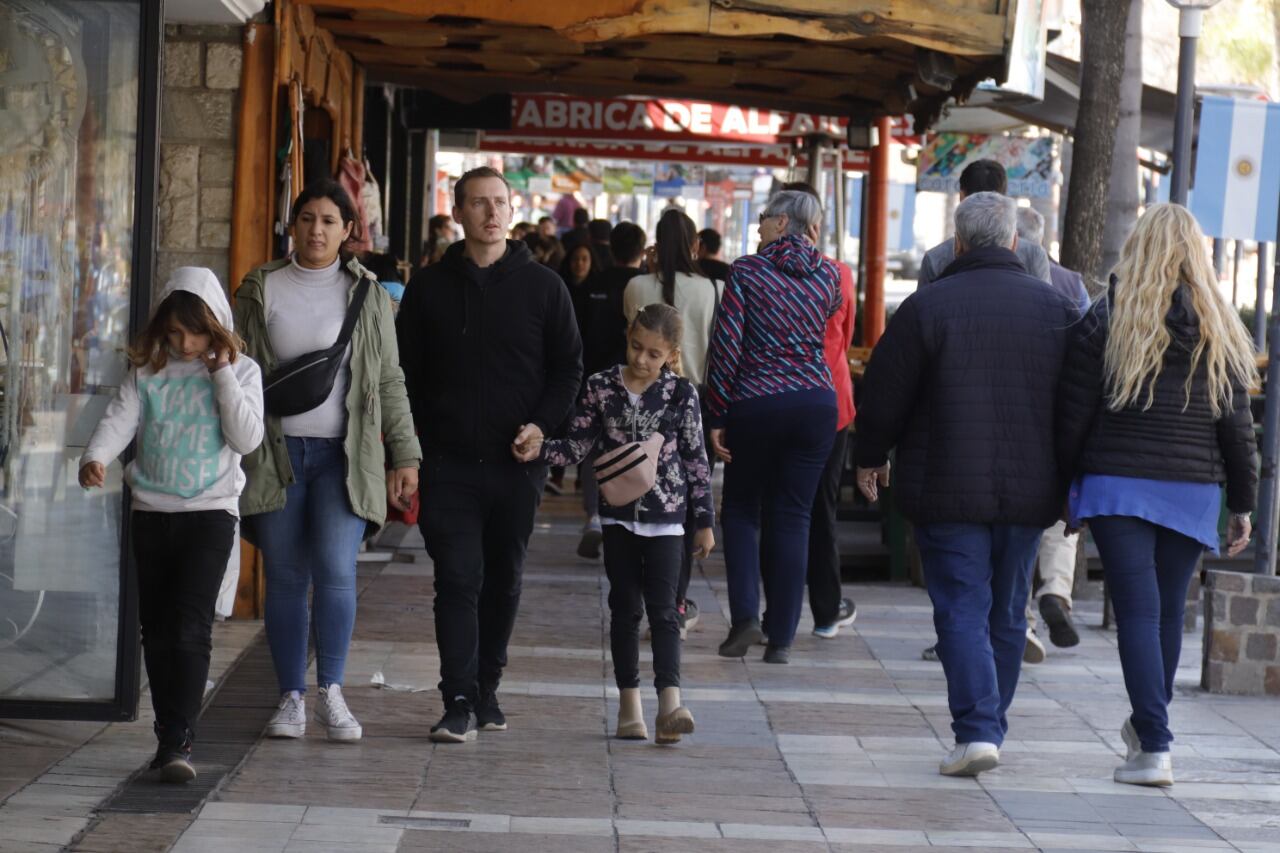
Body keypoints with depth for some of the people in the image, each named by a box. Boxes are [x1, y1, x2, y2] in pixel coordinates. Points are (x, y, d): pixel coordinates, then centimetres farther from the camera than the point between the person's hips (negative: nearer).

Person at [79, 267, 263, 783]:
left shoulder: (240, 372, 2)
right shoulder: (147, 373, 6)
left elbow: (247, 438, -8)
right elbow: (118, 421, -7)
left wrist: (223, 375, -10)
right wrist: (95, 459, -26)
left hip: (210, 512, -3)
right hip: (151, 513, 3)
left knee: (191, 625, -14)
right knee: (157, 629, 8)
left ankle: (178, 741, -16)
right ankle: (169, 736, 18)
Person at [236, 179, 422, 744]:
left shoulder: (368, 296, 7)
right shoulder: (261, 290, 7)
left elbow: (390, 384, 9)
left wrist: (405, 456, 3)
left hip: (344, 454, -1)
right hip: (276, 453, 1)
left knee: (336, 571, -14)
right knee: (285, 579, 2)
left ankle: (331, 693, -1)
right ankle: (291, 698, 11)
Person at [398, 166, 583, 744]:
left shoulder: (542, 286, 5)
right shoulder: (429, 287, 6)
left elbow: (568, 367, 8)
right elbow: (406, 372, 9)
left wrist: (542, 425, -8)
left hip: (517, 461, 1)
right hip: (448, 462, -1)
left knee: (503, 582, 9)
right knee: (458, 580, -8)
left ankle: (487, 690, 22)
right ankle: (459, 702, -9)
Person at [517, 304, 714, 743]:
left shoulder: (681, 394, -4)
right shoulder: (602, 387, 0)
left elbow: (696, 460, 1)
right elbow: (577, 446, 2)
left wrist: (705, 520, 2)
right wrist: (539, 451, -17)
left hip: (665, 517, -2)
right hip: (618, 514, 2)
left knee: (662, 609, -8)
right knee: (625, 608, 8)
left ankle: (670, 703, -16)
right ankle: (629, 705, 14)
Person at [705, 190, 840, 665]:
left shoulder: (747, 272, -6)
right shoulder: (829, 275, 4)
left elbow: (726, 346, -9)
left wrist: (717, 417, -4)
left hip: (756, 403, -3)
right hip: (816, 403, 3)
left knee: (741, 507, 14)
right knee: (792, 517, 7)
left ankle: (744, 615, -4)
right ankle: (781, 638, 6)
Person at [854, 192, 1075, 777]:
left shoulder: (926, 306, -8)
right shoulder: (1055, 307, 3)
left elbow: (884, 395, -3)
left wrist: (870, 459, 14)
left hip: (948, 489, -3)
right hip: (1030, 492, 3)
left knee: (961, 612, -2)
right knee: (1007, 614, 15)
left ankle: (976, 730, -16)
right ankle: (990, 726, 24)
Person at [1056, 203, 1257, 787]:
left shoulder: (1106, 321, -3)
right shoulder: (1220, 330, 3)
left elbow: (1073, 415, -3)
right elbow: (1237, 425, 3)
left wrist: (1067, 485, 8)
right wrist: (1242, 505, 10)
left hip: (1117, 483, -2)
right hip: (1193, 492, 3)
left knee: (1138, 611, -4)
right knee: (1170, 611, 14)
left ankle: (1154, 745, -12)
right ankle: (1146, 728, 29)